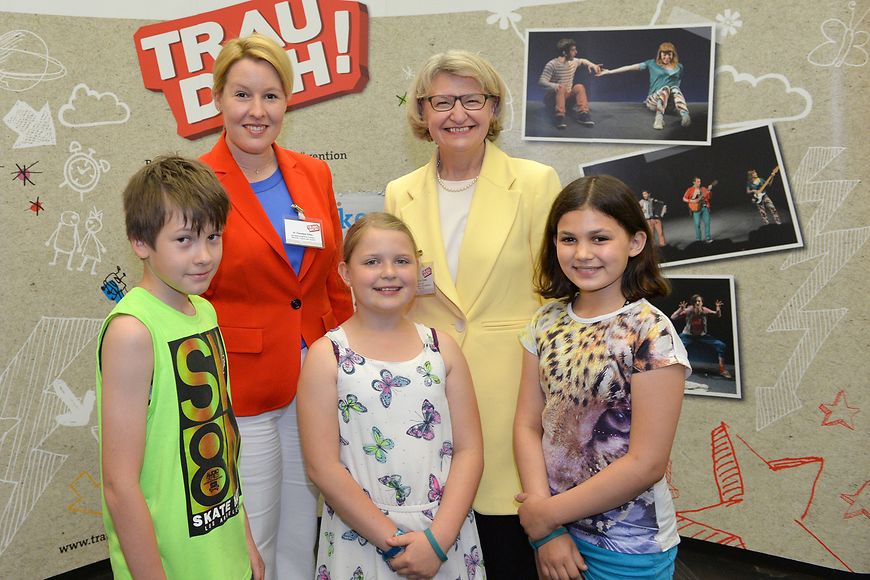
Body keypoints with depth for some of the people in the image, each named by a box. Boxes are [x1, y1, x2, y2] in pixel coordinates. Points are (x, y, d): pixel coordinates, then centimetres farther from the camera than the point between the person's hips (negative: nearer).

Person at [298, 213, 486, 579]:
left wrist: (438, 538, -12)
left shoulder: (442, 348, 1)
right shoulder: (326, 357, -6)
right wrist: (392, 541, -13)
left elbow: (469, 449, -2)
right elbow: (323, 467, -10)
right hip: (360, 542, -2)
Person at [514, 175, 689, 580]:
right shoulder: (547, 322, -2)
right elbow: (528, 425, -3)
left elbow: (646, 464, -19)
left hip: (627, 547, -4)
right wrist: (548, 530, -11)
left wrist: (549, 511, -12)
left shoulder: (650, 334, -18)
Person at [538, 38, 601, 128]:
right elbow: (541, 81, -23)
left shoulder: (573, 62, 5)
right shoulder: (552, 64, -16)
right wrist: (554, 85, -42)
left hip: (567, 97, 6)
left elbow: (583, 61, 29)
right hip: (553, 98, -6)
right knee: (561, 88, -34)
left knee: (579, 87, -19)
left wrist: (591, 64, 8)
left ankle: (582, 114, -29)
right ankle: (560, 116, -43)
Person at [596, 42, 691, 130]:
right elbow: (630, 67, 6)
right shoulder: (652, 64, 10)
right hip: (654, 99, -1)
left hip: (672, 101, 1)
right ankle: (659, 117, -60)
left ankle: (685, 115, -60)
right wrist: (609, 71, 4)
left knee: (675, 88, -32)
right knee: (665, 88, -34)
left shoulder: (679, 67, 16)